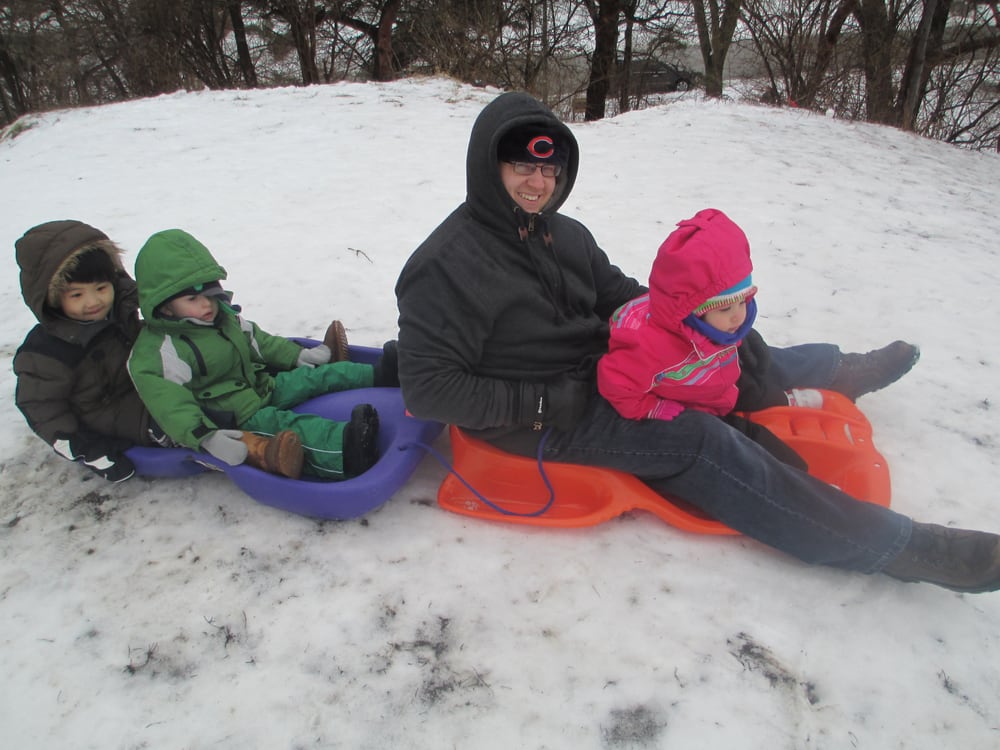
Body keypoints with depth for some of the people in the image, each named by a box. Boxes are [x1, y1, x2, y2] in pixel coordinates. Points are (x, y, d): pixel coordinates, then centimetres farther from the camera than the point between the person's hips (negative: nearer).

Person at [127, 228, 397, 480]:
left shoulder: (224, 315, 8)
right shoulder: (159, 352, -20)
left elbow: (259, 341, 23)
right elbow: (170, 404, -30)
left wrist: (297, 355, 21)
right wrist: (206, 437, -41)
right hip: (238, 419, -9)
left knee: (318, 376, -4)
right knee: (288, 426, -33)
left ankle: (378, 374, -6)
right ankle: (344, 451, -55)